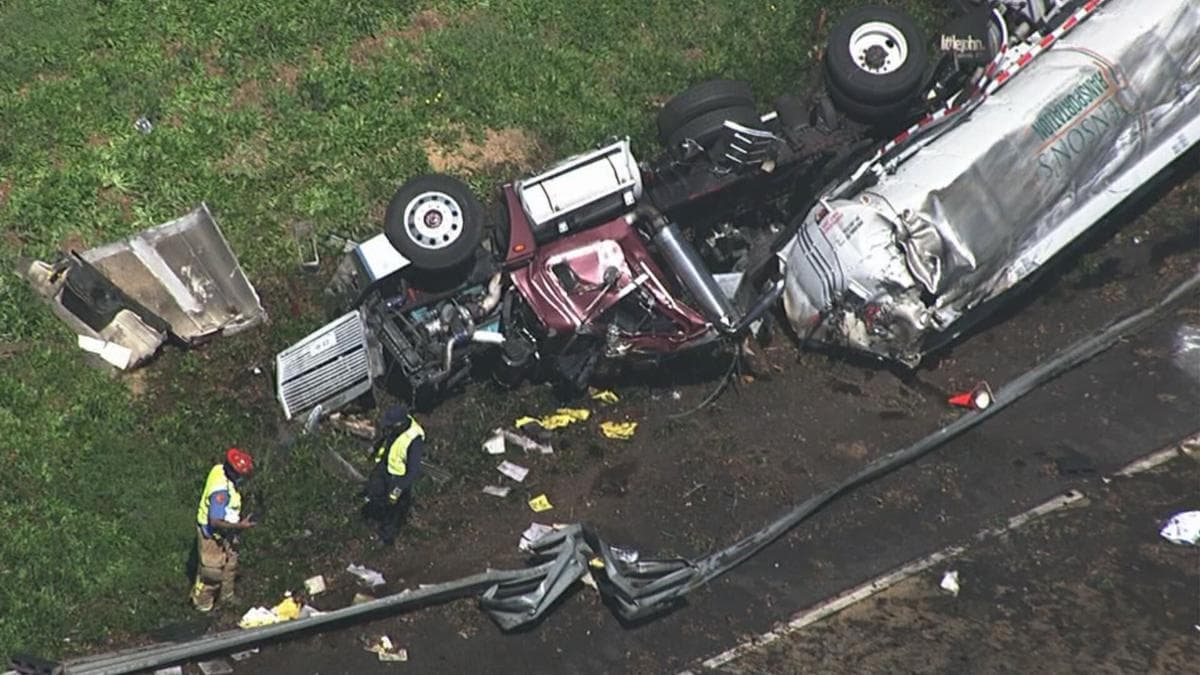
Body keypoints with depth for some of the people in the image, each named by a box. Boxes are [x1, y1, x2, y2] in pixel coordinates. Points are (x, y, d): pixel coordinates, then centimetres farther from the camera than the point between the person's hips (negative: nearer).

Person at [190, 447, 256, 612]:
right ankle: (203, 605, 33)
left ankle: (227, 596, 46)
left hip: (224, 532, 9)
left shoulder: (220, 469, -12)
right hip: (212, 534, -9)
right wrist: (240, 526, -30)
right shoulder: (221, 491, -38)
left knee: (230, 564, 25)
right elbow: (215, 522, -35)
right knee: (212, 570, 11)